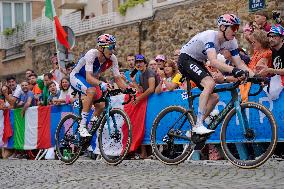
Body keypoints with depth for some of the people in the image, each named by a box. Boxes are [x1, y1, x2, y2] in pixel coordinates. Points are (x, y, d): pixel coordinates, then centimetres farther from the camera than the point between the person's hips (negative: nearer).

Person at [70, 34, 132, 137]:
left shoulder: (112, 59, -18)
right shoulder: (92, 54, -34)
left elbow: (117, 78, -15)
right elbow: (88, 78, -44)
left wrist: (127, 88, -32)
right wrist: (101, 84, -62)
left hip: (92, 80, 6)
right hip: (77, 76, -6)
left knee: (101, 106, -9)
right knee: (92, 90, -35)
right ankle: (82, 126, -29)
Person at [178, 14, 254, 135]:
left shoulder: (231, 42, -8)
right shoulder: (210, 36, -31)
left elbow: (239, 63, -7)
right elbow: (213, 61, -46)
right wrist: (233, 70, -58)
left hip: (198, 63, 9)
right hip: (186, 59, -8)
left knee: (213, 97, -1)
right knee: (210, 83, -30)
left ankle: (195, 129, 10)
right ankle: (198, 125, -30)